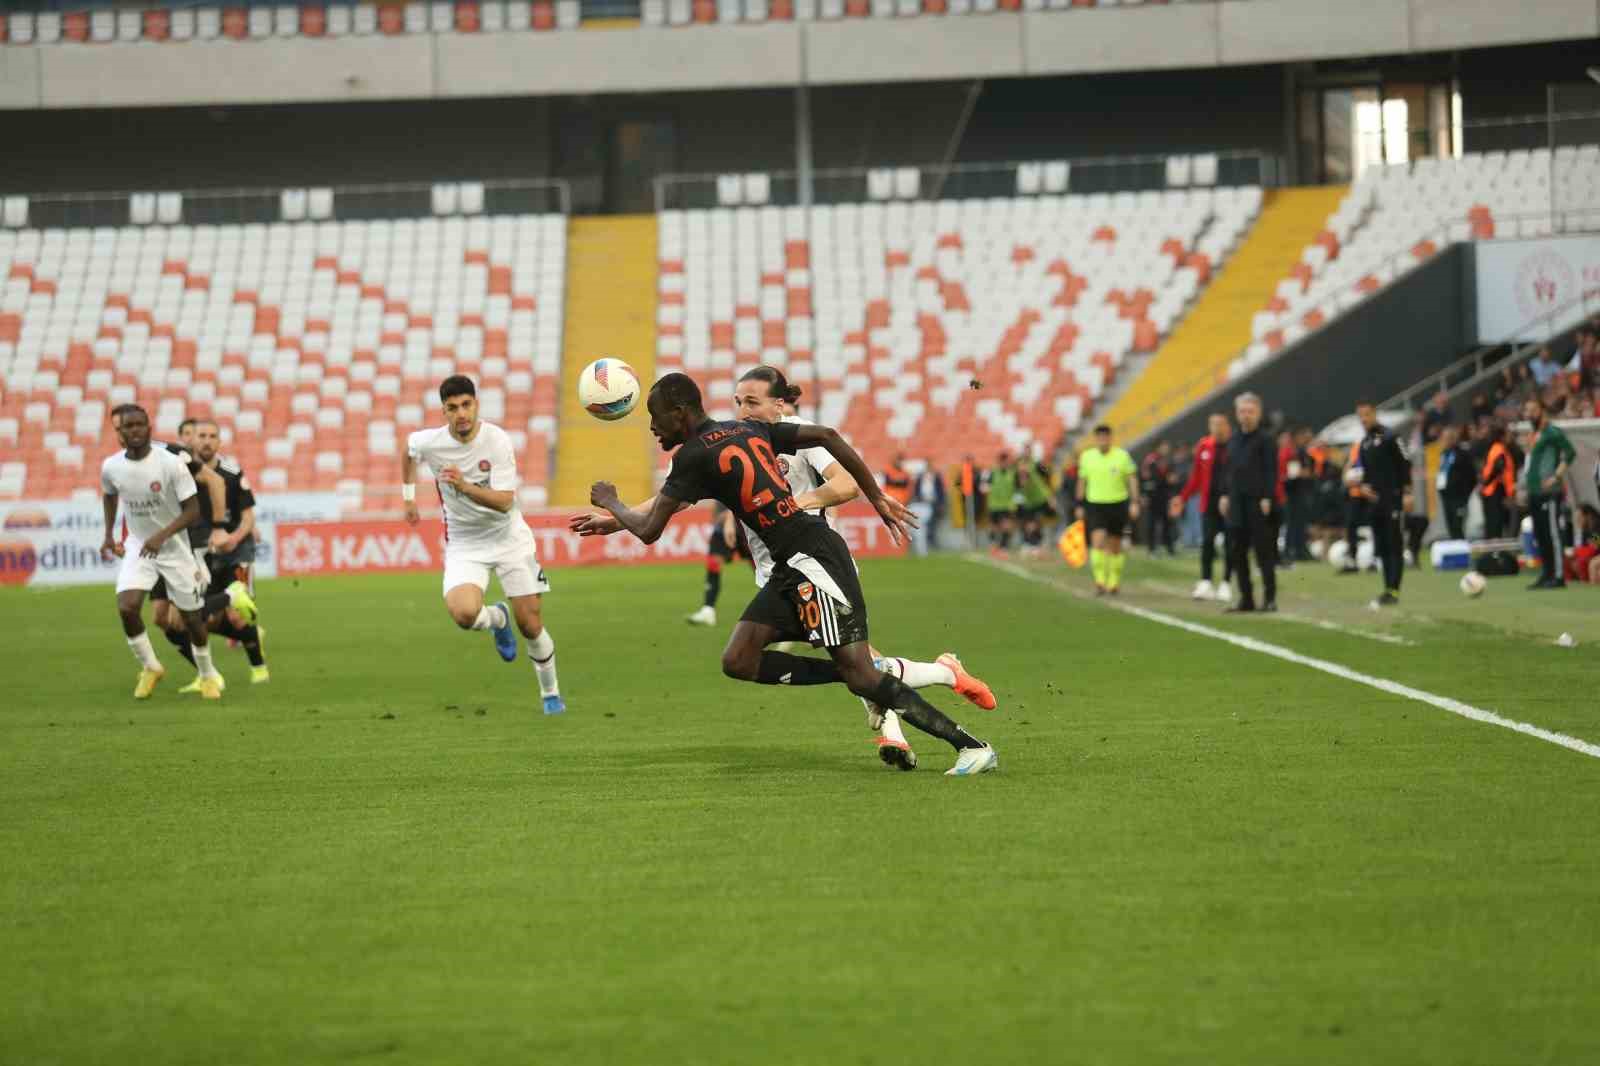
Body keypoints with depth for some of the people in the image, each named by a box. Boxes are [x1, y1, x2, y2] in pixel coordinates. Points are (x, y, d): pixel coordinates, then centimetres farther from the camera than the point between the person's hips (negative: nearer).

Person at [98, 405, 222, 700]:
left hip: (174, 547, -2)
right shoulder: (111, 467, -8)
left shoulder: (171, 464, -20)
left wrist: (161, 536, -31)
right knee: (127, 607, -19)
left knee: (192, 616, 6)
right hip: (137, 546, 2)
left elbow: (192, 510, -19)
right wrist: (109, 535, 11)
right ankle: (150, 667, 3)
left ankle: (207, 675, 30)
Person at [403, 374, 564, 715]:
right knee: (463, 613, -27)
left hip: (508, 538, -1)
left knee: (531, 625, -1)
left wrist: (465, 486, -40)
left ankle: (550, 693, 26)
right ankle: (498, 619, 11)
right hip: (464, 544, 1)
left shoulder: (497, 440, -19)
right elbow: (408, 448, 14)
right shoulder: (429, 442, -13)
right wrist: (408, 496, 19)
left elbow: (504, 502, -25)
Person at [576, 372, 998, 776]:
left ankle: (973, 748, -8)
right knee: (738, 661, 5)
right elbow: (826, 436, 14)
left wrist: (610, 502, 17)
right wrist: (877, 498, 17)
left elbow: (649, 530, -5)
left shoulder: (694, 455, -8)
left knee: (860, 675, -10)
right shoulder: (749, 429, 16)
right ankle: (857, 677, 2)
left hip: (811, 557, -9)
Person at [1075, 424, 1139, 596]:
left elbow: (1132, 479, -1)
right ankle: (1099, 581, -16)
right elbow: (1082, 482, 12)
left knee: (1115, 546, 8)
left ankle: (1114, 582, 23)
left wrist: (1134, 503, -10)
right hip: (1095, 505, 0)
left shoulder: (1122, 456, -3)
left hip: (1118, 504, 0)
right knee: (1098, 541, -17)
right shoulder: (1086, 457, 3)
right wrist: (1080, 506, 10)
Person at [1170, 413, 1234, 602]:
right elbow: (1196, 476, 14)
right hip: (1209, 503, 3)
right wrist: (1183, 498, 11)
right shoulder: (1203, 446, 7)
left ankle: (1226, 584, 11)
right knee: (1207, 542, -3)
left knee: (1230, 544, 1)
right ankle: (1205, 583, 0)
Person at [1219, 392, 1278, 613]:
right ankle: (1246, 599, 11)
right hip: (1237, 503, 7)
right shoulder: (1234, 441, 15)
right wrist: (1225, 495, 10)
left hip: (1258, 504, -7)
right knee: (1239, 553, 6)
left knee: (1264, 552, -5)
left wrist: (1267, 498, -16)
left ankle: (1270, 597, -1)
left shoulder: (1264, 439, -5)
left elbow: (1271, 471, -10)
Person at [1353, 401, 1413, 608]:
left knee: (1395, 545, -8)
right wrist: (1364, 486, 2)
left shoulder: (1389, 437, -7)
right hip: (1374, 500, 8)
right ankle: (1388, 589, 12)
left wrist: (1407, 493, -14)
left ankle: (1393, 591, -11)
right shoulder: (1364, 443, 15)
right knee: (1381, 547, 8)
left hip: (1393, 500, -8)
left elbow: (1405, 463, -10)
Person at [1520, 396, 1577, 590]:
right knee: (1540, 536, 10)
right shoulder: (1533, 435, 18)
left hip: (1549, 493, -9)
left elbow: (1570, 453, -16)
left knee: (1552, 534, -9)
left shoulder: (1553, 432, -8)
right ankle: (1546, 574, 15)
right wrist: (1525, 488, 21)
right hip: (1534, 493, 9)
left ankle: (1558, 576, -9)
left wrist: (1557, 477, -20)